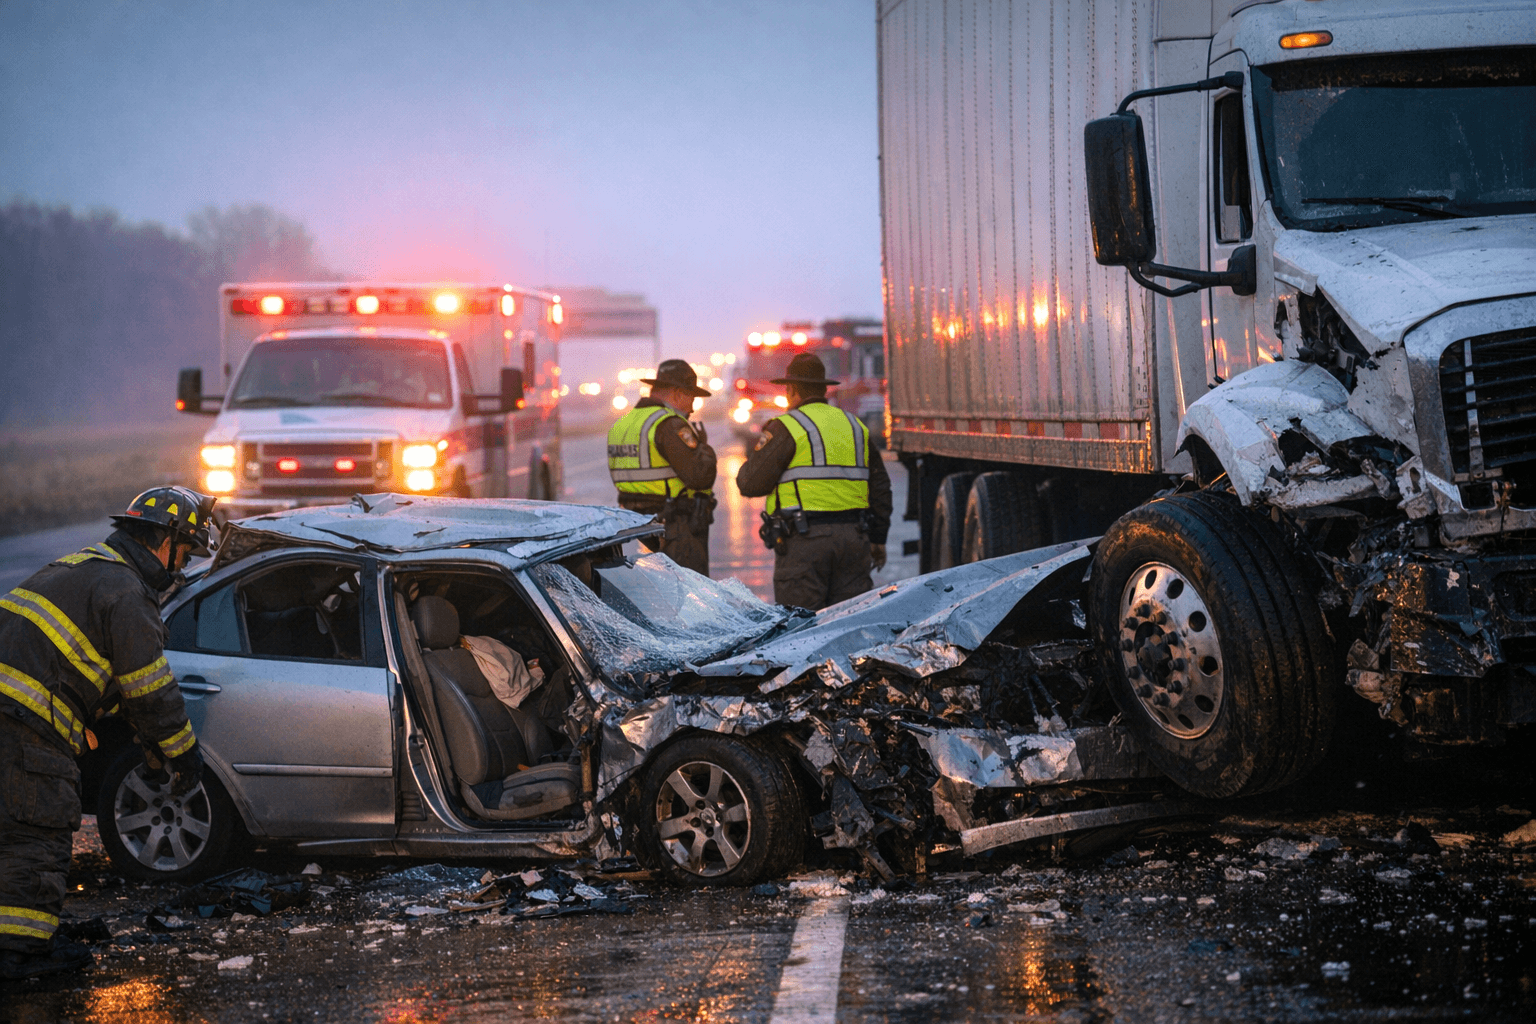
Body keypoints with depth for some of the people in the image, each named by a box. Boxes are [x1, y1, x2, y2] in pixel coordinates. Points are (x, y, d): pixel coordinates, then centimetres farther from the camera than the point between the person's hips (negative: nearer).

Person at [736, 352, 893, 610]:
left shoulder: (785, 428, -4)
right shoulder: (856, 427, 16)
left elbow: (751, 484, -6)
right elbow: (880, 488, 18)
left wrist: (756, 452, 14)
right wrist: (877, 540, 25)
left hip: (804, 540, -5)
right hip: (854, 537, 5)